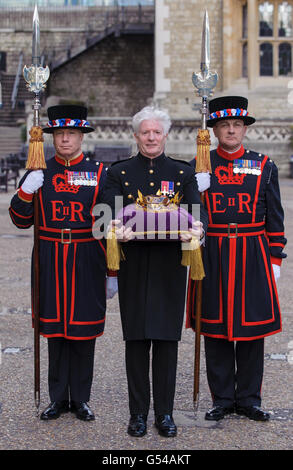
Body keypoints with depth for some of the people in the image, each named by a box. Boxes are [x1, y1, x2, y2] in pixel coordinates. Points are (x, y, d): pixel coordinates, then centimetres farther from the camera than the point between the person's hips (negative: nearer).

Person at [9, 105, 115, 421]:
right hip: (51, 261, 1)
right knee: (55, 327, 6)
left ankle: (80, 399, 16)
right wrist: (25, 192, -12)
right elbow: (21, 221, 6)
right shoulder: (39, 172, 6)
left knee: (84, 330, 4)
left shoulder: (98, 173, 4)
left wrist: (111, 264, 1)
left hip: (87, 261, -1)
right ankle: (59, 398, 17)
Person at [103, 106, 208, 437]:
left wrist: (197, 228, -25)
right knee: (136, 339, 2)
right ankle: (138, 413, 12)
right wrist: (118, 230, -27)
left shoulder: (183, 173, 9)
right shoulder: (119, 173, 8)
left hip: (170, 265, 0)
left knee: (167, 339, 2)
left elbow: (198, 209, -2)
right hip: (134, 266, 0)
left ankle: (165, 413, 12)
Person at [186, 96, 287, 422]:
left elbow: (275, 220, 7)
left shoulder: (264, 166, 6)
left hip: (252, 257, 0)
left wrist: (275, 260, 3)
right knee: (215, 328, 3)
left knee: (252, 327, 4)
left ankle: (248, 398, 15)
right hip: (212, 257, 0)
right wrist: (195, 191, -13)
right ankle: (222, 398, 15)